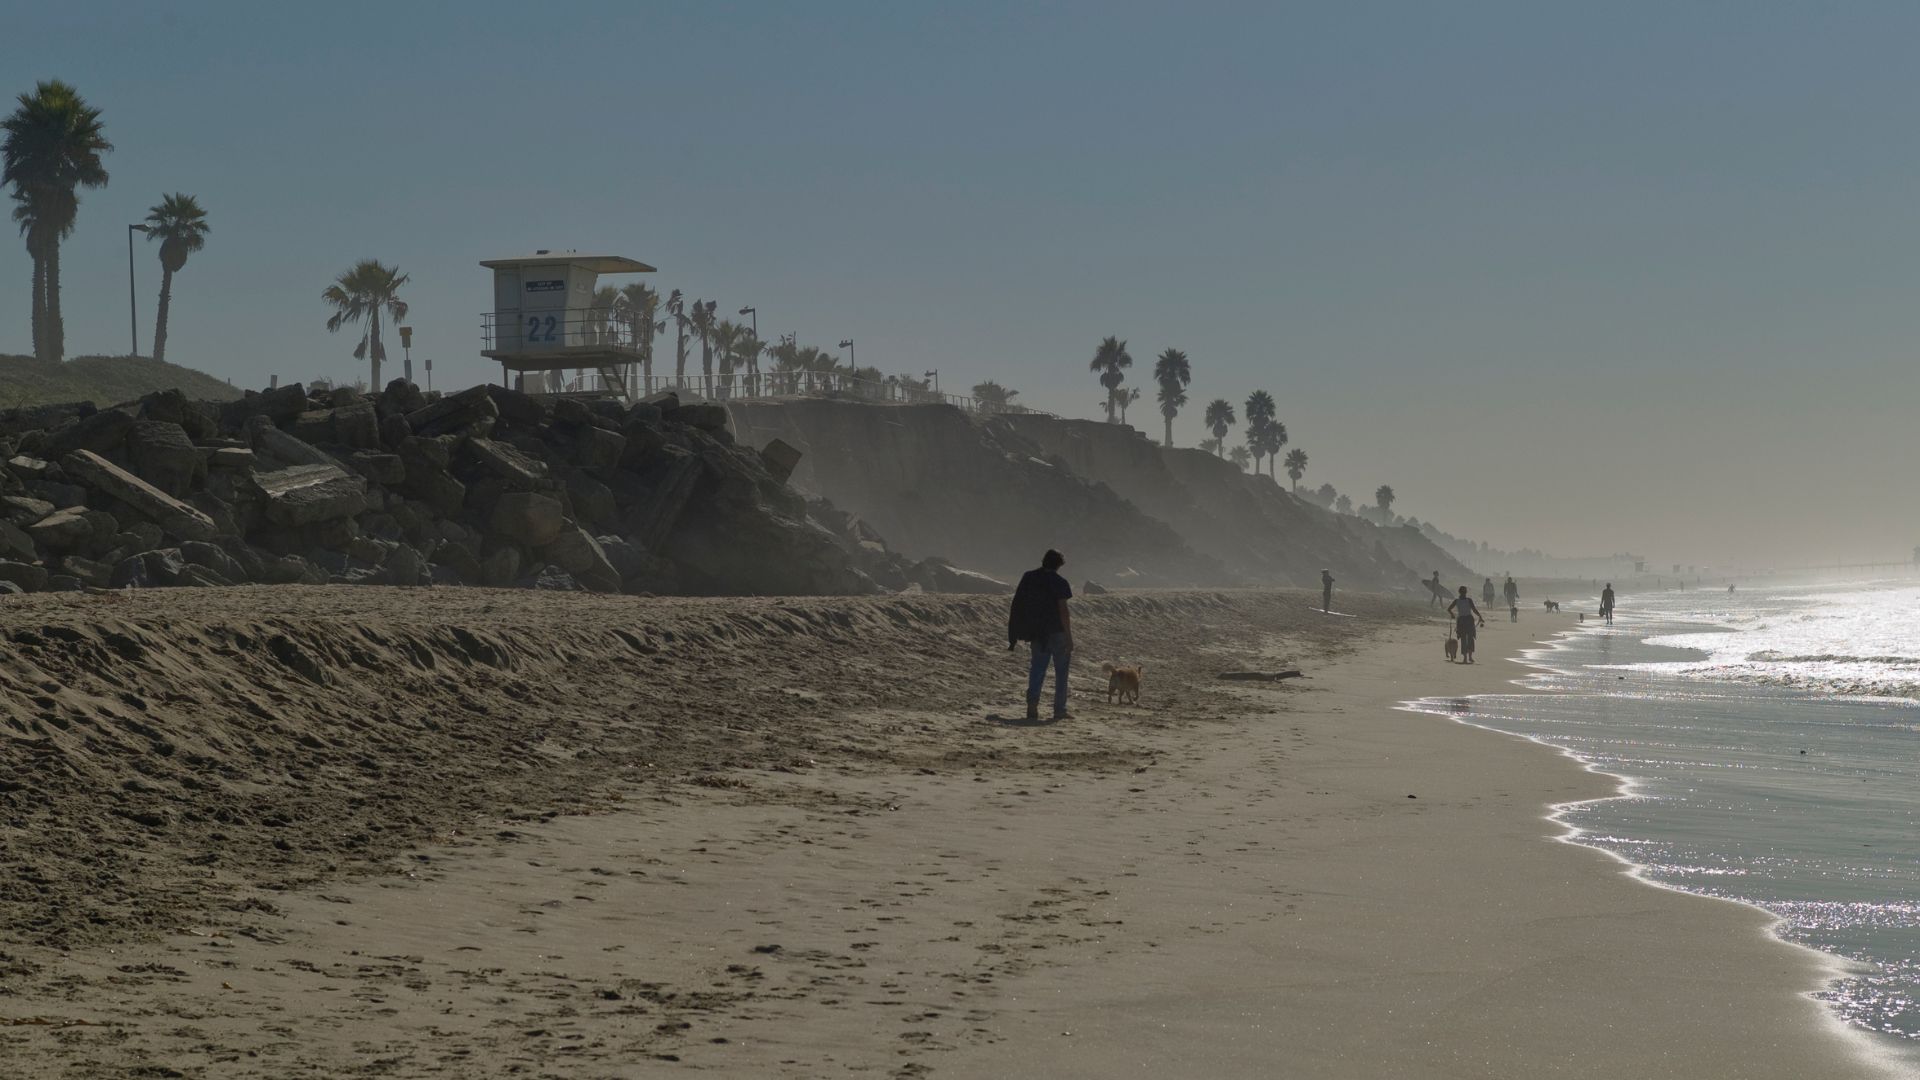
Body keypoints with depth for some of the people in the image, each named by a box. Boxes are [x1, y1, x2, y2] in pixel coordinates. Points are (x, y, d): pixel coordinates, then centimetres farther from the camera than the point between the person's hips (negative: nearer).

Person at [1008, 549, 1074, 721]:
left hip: (1037, 633, 5)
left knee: (1037, 669, 8)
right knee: (1061, 671, 6)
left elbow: (1018, 607, 9)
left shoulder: (1028, 578, 5)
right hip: (1057, 632, -4)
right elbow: (1063, 611, -15)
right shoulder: (1059, 583, -11)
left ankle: (1032, 705, -9)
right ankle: (1059, 710, 6)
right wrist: (1069, 638, -11)